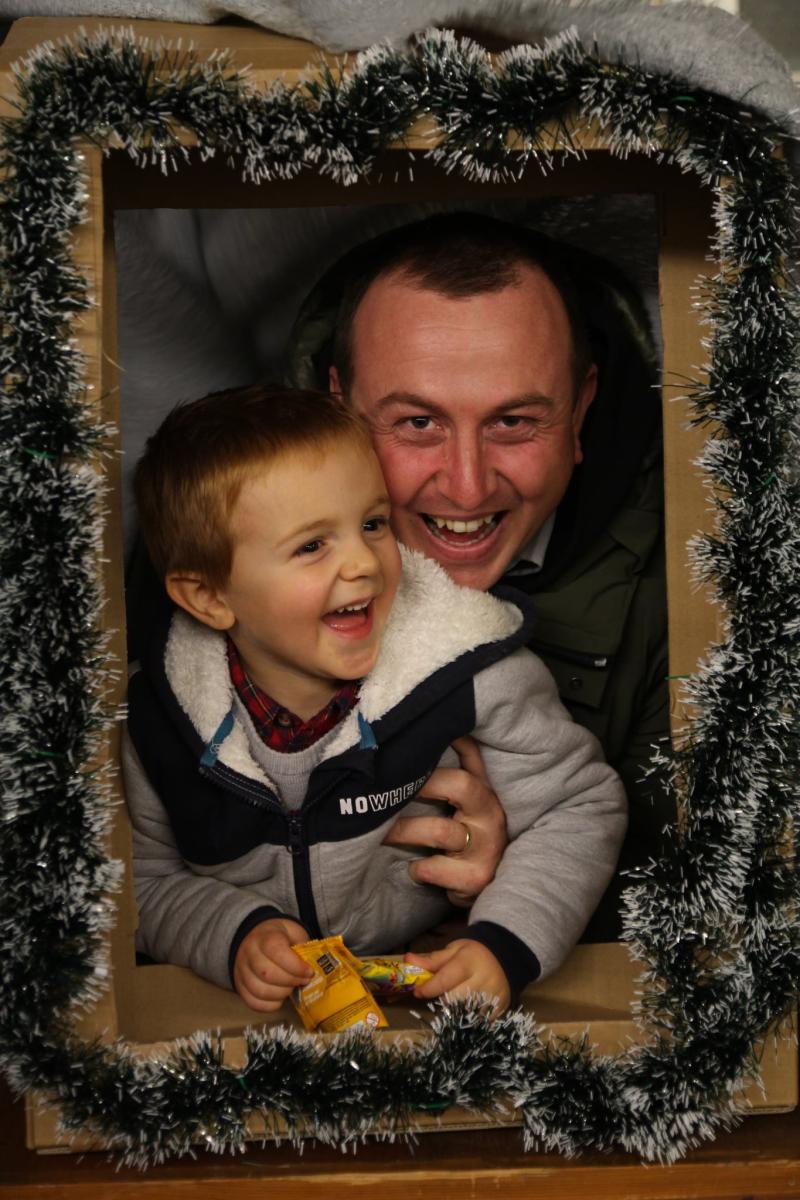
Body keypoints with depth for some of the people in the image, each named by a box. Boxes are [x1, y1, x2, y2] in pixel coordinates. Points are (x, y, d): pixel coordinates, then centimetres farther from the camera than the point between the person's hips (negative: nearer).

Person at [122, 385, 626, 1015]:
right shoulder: (162, 715, -12)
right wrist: (235, 934, -17)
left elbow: (581, 807, -9)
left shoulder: (471, 675, -19)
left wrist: (506, 945, -22)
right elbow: (150, 881, 2)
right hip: (256, 1009, 0)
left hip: (431, 983, 1)